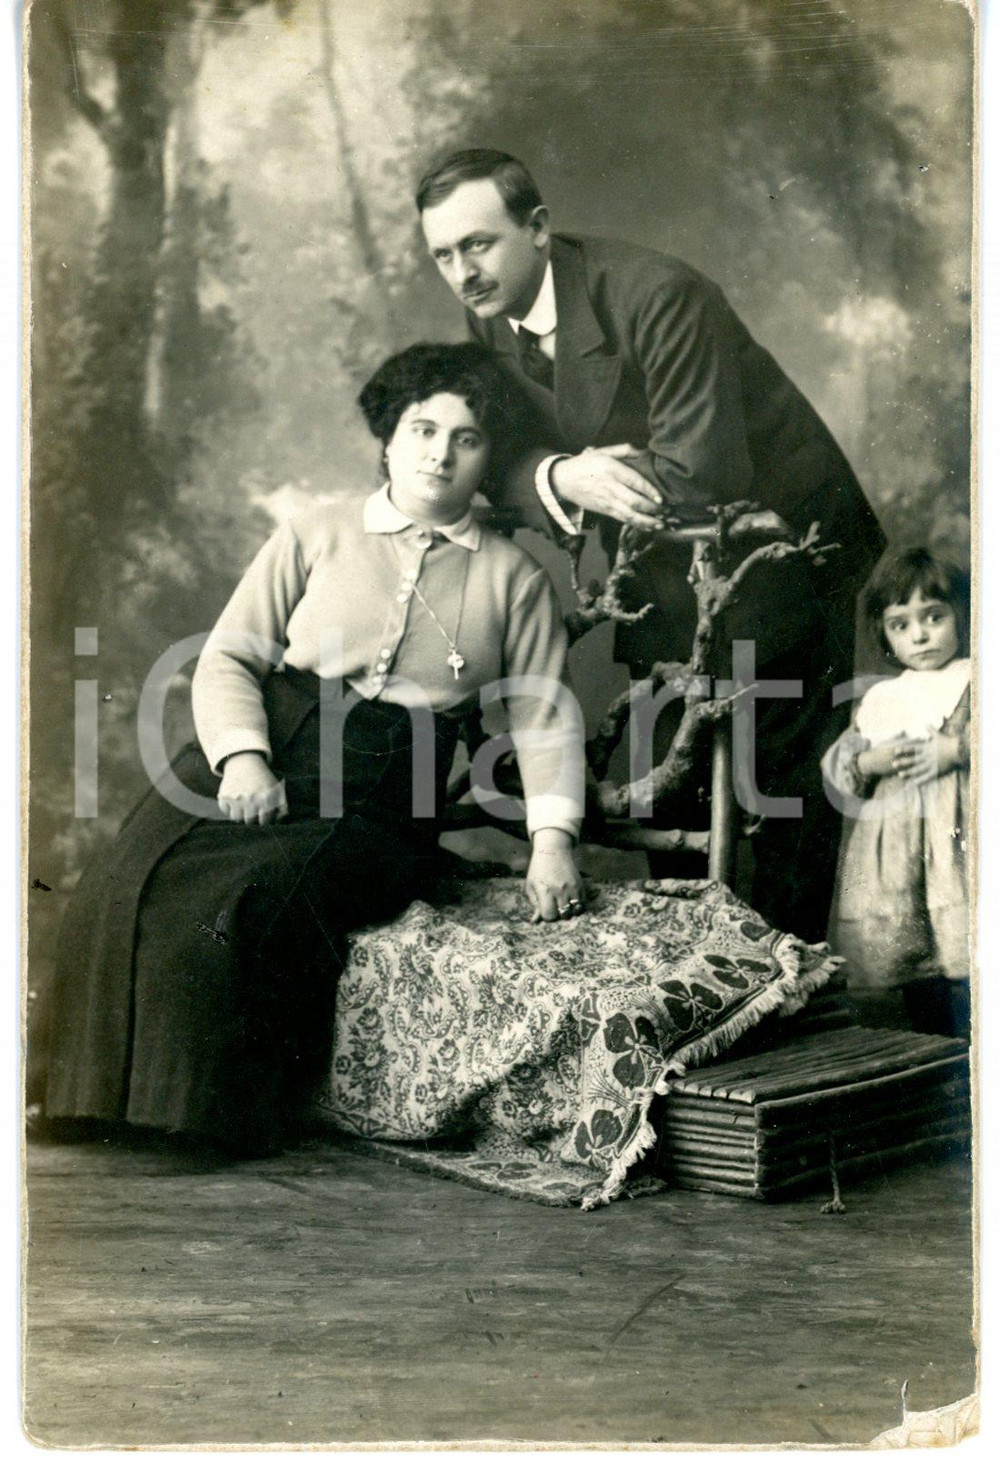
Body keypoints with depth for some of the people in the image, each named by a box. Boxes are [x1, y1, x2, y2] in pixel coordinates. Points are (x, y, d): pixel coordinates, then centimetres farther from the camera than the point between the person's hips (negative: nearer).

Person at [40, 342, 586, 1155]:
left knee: (244, 910, -32)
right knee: (125, 898, -27)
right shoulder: (316, 536, 15)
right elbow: (228, 656, 8)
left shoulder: (515, 578, 15)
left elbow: (546, 716, 9)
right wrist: (242, 756, -12)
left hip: (381, 804, -1)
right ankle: (99, 1119, -13)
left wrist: (553, 841, -7)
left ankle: (197, 1138, -17)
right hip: (261, 760, 2)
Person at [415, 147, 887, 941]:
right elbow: (503, 457, -6)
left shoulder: (659, 296, -27)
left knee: (783, 800, 2)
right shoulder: (492, 313, -4)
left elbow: (700, 483, -31)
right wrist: (561, 477, -30)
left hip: (773, 562, -7)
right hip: (665, 579, 7)